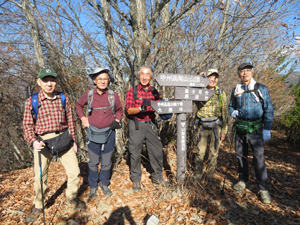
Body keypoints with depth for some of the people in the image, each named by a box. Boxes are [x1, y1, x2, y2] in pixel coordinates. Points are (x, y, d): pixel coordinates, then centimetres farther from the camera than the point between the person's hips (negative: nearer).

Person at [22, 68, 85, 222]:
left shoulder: (64, 99, 1)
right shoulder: (32, 101, -7)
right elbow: (27, 125, -4)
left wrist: (73, 140, 9)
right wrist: (33, 142, -21)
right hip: (42, 142, -2)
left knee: (74, 172, 5)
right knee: (40, 177, 10)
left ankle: (71, 199, 32)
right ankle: (38, 207, 35)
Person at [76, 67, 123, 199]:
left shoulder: (113, 95, -3)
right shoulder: (88, 94, -2)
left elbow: (119, 110, 12)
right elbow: (78, 106, 16)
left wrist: (117, 120, -4)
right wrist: (83, 118, 2)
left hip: (109, 133, 0)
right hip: (93, 133, 0)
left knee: (106, 162, 12)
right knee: (93, 162, 11)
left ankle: (104, 184, 35)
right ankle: (93, 187, 31)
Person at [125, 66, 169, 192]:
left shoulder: (154, 92, 8)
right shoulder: (132, 91, -3)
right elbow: (129, 110, -10)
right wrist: (141, 108, -27)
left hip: (150, 124, 3)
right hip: (136, 125, -3)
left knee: (157, 152, 8)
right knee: (135, 152, 6)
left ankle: (157, 177, 28)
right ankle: (136, 179, 25)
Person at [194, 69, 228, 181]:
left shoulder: (221, 94, 3)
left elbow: (225, 113, 5)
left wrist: (224, 130, 3)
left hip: (216, 127, 1)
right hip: (203, 126, -1)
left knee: (214, 152, 8)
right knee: (200, 151, 4)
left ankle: (210, 174, 26)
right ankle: (198, 173, 25)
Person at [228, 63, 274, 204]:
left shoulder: (261, 89, -2)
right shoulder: (236, 90, 8)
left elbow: (268, 109, -2)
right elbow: (231, 106, 20)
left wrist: (267, 129, -7)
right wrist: (232, 112, -4)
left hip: (255, 128, -4)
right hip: (240, 127, 4)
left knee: (259, 157, -6)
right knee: (240, 155, 11)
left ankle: (263, 189, 6)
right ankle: (243, 180, 28)